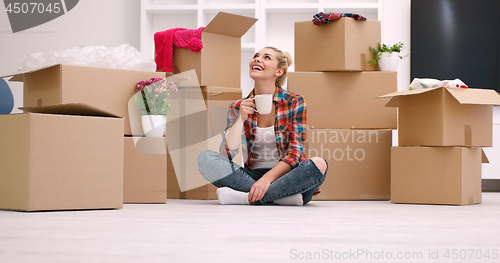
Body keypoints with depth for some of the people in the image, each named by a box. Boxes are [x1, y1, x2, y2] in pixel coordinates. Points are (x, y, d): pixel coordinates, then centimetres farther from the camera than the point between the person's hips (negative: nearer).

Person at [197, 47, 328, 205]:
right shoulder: (238, 108, 7)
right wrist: (240, 119, -15)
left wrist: (267, 178, -22)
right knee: (205, 158, -20)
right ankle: (280, 196, -28)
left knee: (318, 164, -32)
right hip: (252, 176, 2)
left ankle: (248, 198, -30)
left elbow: (294, 152, -7)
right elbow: (226, 154, -2)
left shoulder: (295, 102, 1)